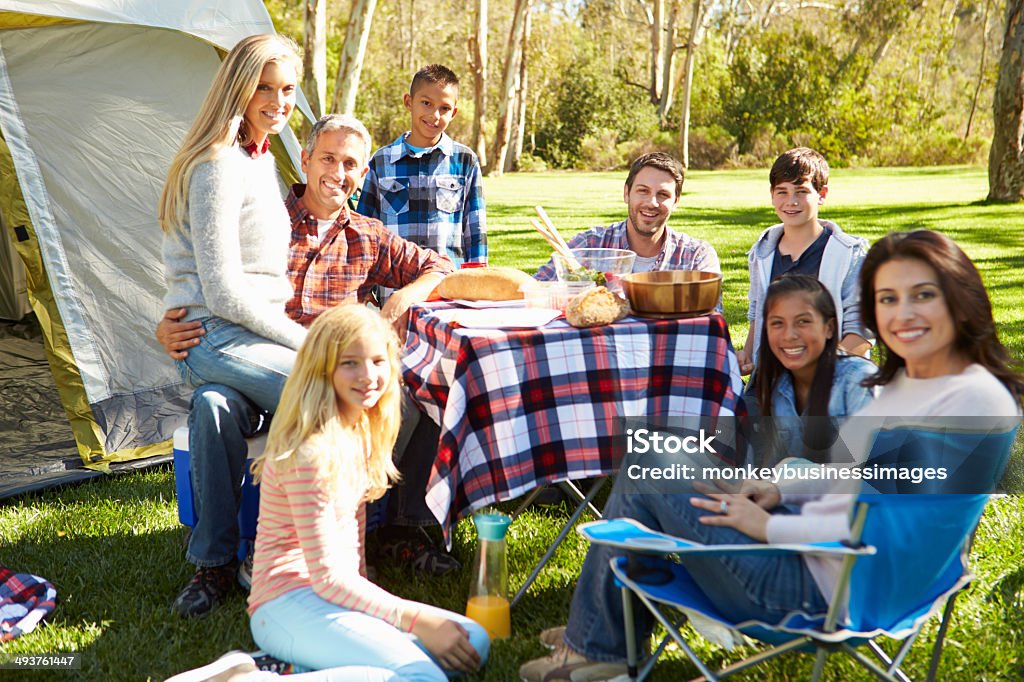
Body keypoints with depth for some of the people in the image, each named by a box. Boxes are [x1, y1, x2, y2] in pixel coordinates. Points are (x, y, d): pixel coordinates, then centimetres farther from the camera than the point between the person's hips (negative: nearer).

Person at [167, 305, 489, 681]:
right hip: (289, 607, -9)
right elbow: (327, 576, -18)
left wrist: (364, 592, 7)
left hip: (337, 595, 9)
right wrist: (414, 619, -19)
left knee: (474, 643, -5)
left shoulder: (361, 432, 10)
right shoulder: (311, 453, -18)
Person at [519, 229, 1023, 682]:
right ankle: (599, 629, 23)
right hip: (811, 546, 9)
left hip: (822, 589, -9)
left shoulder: (976, 401, -20)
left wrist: (771, 526, -19)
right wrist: (781, 490, 2)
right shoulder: (904, 379, 7)